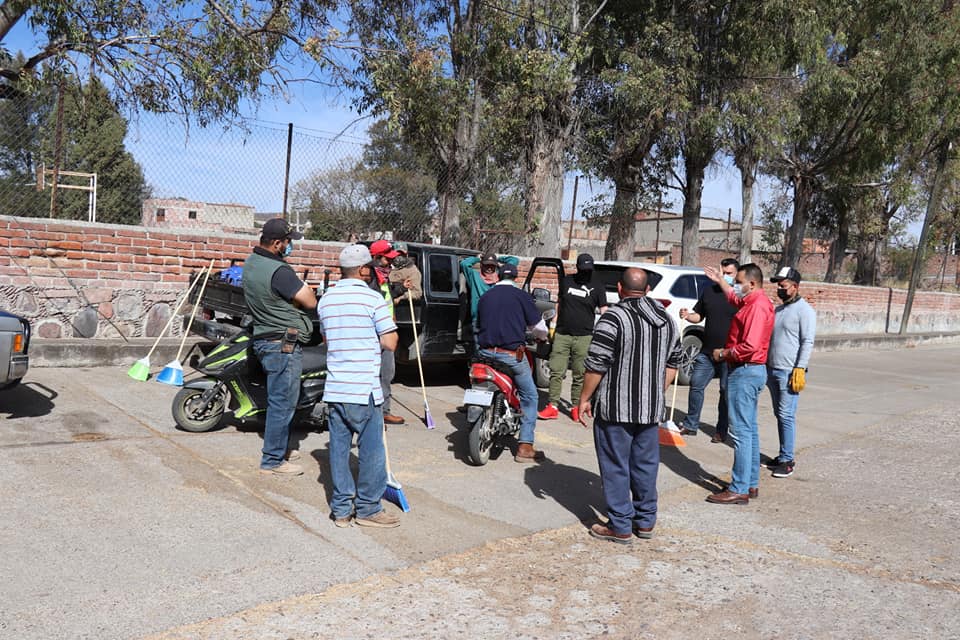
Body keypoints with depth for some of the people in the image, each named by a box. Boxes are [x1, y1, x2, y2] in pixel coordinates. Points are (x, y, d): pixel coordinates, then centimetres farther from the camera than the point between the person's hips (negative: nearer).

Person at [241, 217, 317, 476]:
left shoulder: (251, 263, 8)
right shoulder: (279, 271, -23)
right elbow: (310, 302, -18)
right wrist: (302, 286, 1)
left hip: (264, 337, 10)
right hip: (284, 344, -10)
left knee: (278, 399, 21)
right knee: (283, 403, -2)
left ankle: (278, 449, 33)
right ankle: (272, 460, 6)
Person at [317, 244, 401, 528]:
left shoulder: (326, 299, 9)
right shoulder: (373, 299, -10)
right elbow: (390, 343, -11)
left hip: (335, 388, 6)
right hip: (364, 389, -6)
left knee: (339, 447, 11)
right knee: (371, 449, 6)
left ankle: (342, 508, 19)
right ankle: (368, 508, 14)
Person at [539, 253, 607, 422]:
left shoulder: (597, 288, 4)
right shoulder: (566, 281, 11)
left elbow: (604, 312, 2)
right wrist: (553, 324, 15)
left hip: (584, 337, -2)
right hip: (562, 334, 2)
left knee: (580, 375, 2)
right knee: (556, 372, -2)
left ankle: (576, 407, 15)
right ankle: (552, 407, 2)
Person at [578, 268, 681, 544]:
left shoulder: (613, 318, -14)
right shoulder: (667, 320, 9)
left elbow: (596, 365, -17)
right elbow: (673, 362, 16)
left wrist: (584, 399, -7)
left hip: (616, 407, -6)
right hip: (652, 408, 7)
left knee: (616, 467, 4)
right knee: (646, 464, 16)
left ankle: (620, 527, 11)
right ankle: (646, 522, 27)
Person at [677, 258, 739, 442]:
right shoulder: (709, 291, 10)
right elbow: (698, 315, 18)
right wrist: (687, 315, -4)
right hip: (707, 351, 5)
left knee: (727, 392, 5)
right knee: (696, 385, 6)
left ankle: (721, 431, 16)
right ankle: (691, 425, 19)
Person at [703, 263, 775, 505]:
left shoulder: (757, 306, -18)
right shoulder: (753, 302, 14)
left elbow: (749, 346, -28)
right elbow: (735, 298, 39)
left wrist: (723, 354, -15)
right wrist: (720, 280, 42)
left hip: (745, 371, -11)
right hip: (750, 370, 11)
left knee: (741, 432, -8)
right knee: (749, 430, 15)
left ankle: (739, 490, -5)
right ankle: (751, 483, 24)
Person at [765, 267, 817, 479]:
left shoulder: (804, 310, -8)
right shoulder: (778, 309, 17)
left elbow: (808, 342, -13)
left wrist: (800, 369, -19)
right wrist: (766, 367, 18)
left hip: (789, 372, -8)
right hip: (772, 370, 8)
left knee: (786, 416, -7)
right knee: (779, 415, 11)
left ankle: (787, 460, -2)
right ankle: (784, 455, 19)